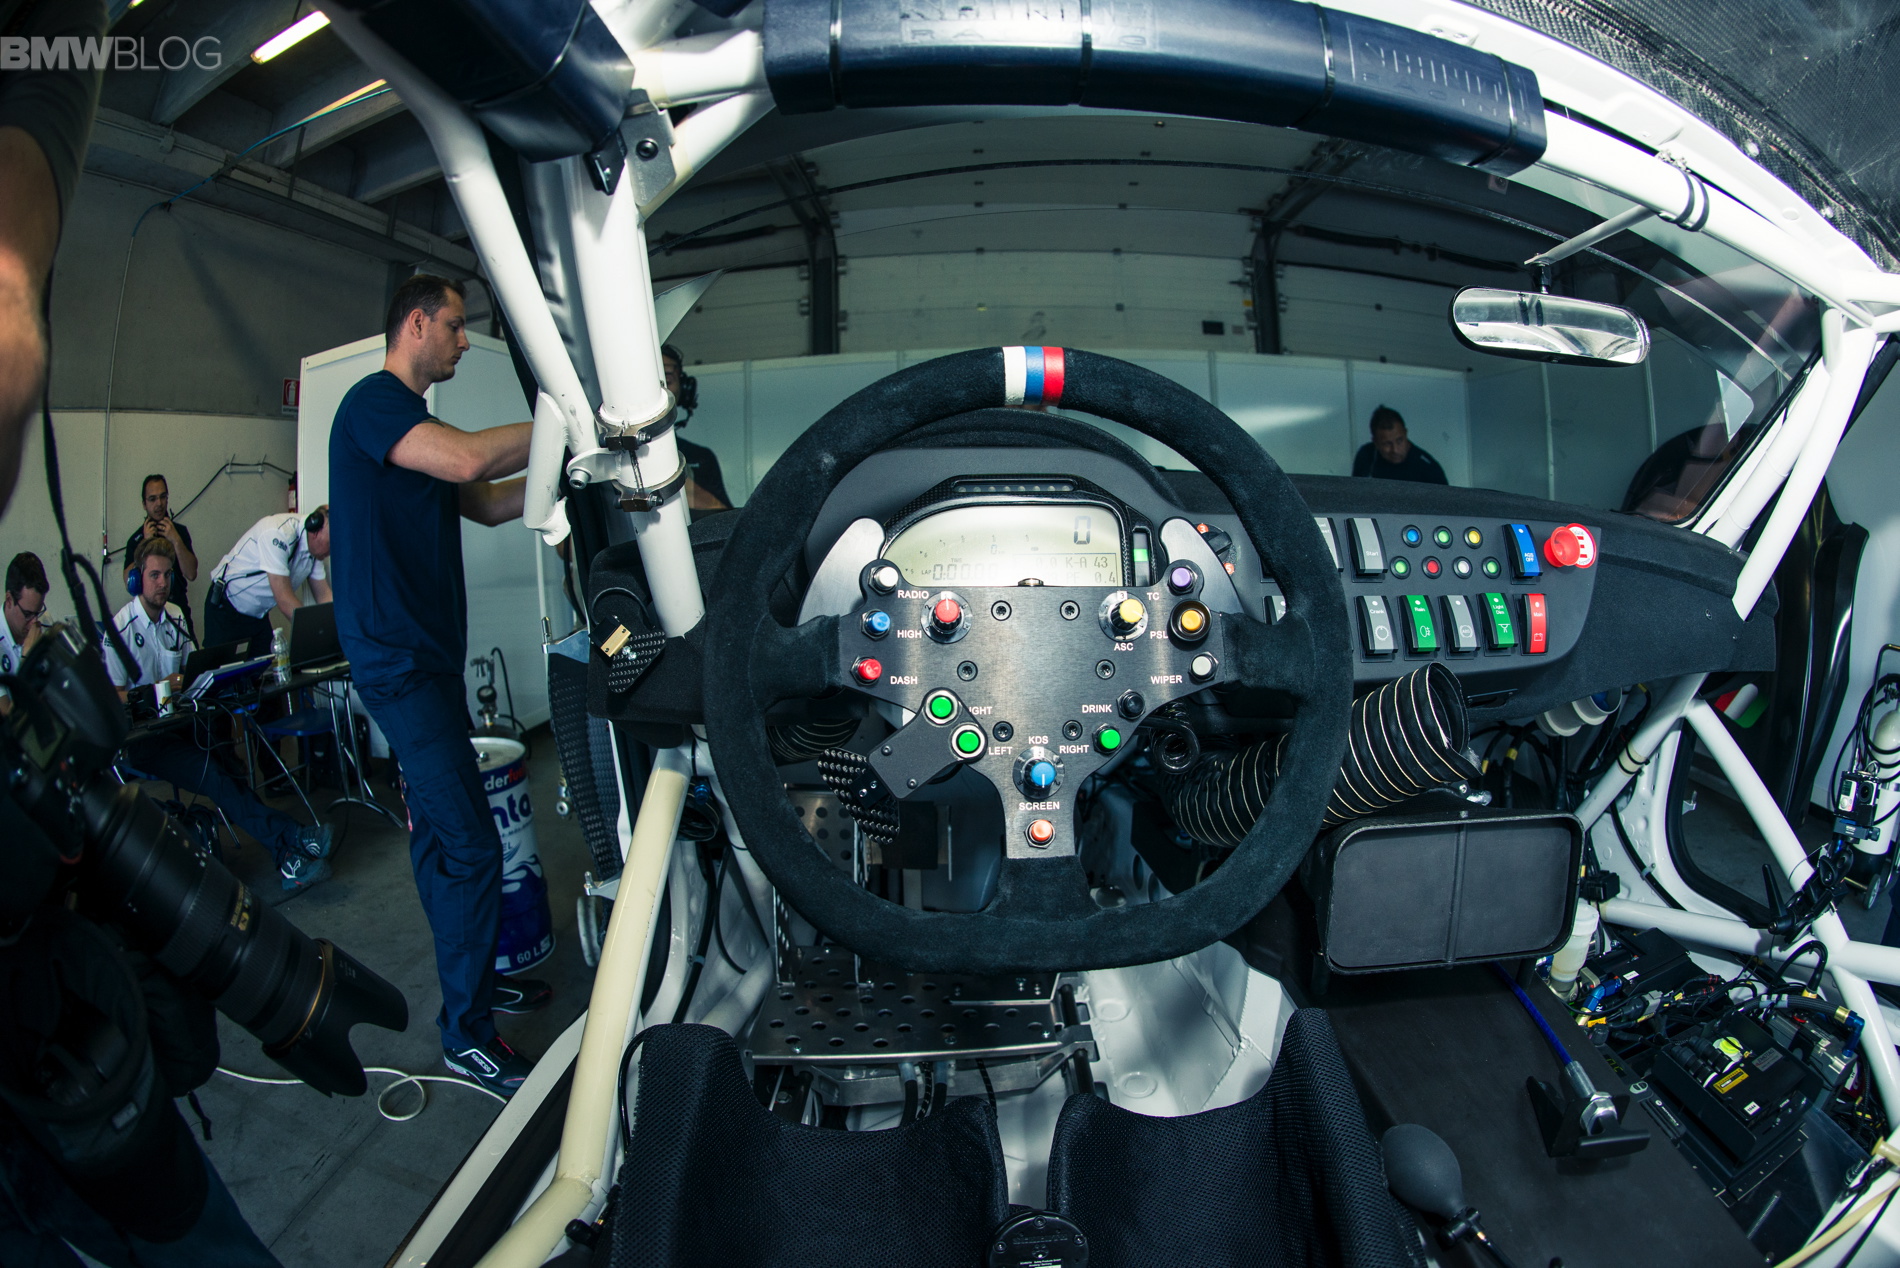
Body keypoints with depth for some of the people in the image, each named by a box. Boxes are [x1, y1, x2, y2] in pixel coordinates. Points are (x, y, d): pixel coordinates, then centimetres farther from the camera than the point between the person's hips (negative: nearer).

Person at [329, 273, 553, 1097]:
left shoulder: (412, 418, 20)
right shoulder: (372, 401, -12)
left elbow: (486, 504, 18)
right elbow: (468, 458, -30)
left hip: (428, 656, 11)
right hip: (397, 657, -11)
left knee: (438, 831, 18)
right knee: (470, 846, -10)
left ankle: (474, 978, 32)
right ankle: (466, 1033, 4)